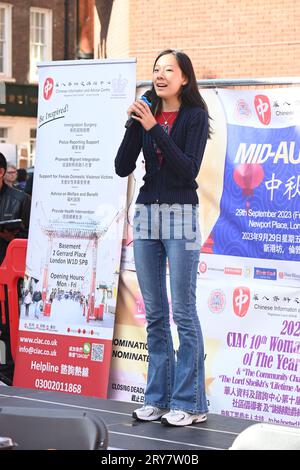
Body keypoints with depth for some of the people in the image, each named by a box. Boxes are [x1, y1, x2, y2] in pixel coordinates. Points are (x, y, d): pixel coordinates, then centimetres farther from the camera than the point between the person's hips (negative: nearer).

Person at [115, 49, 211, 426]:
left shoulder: (195, 116, -3)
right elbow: (122, 168, 3)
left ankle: (189, 403, -1)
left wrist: (155, 129, -17)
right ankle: (158, 397, 14)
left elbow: (189, 169, -14)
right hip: (146, 213, 5)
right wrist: (134, 125, -7)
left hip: (180, 215, -5)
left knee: (183, 312, -6)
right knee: (154, 313, 8)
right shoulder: (146, 115, 10)